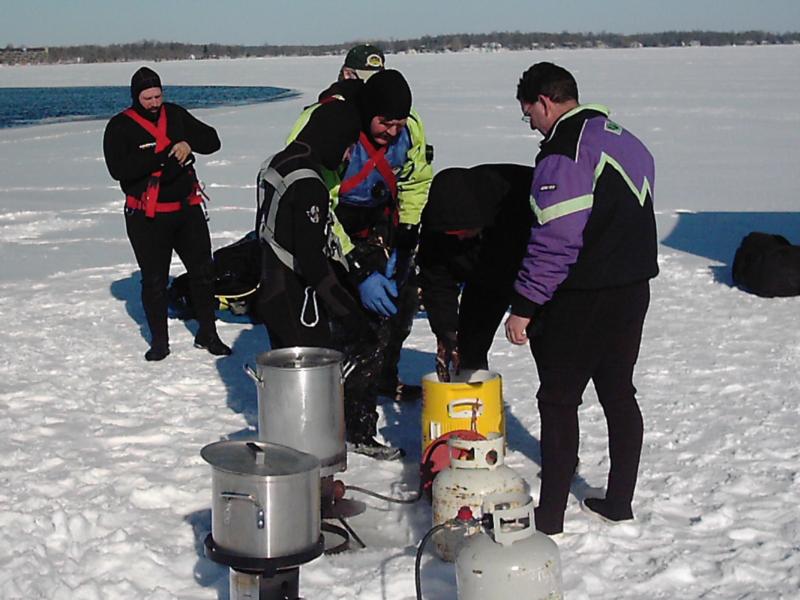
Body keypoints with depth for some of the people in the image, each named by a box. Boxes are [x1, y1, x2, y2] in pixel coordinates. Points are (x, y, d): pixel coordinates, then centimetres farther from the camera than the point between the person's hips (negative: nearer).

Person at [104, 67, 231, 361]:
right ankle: (159, 341, 17)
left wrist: (189, 143, -15)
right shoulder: (120, 127, -6)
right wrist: (160, 158, -28)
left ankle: (207, 334, 23)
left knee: (203, 271, 9)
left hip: (187, 208, 4)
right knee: (154, 281, 3)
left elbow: (212, 140, 7)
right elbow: (118, 168, -19)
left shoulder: (176, 115, 7)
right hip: (147, 217, -4)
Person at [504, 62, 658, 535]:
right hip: (634, 289, 9)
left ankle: (550, 516, 6)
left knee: (559, 400, 1)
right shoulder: (629, 144, 12)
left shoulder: (565, 154, -17)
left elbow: (554, 242, -23)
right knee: (619, 393, 16)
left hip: (582, 300, -9)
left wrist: (524, 307, -19)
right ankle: (620, 501, 25)